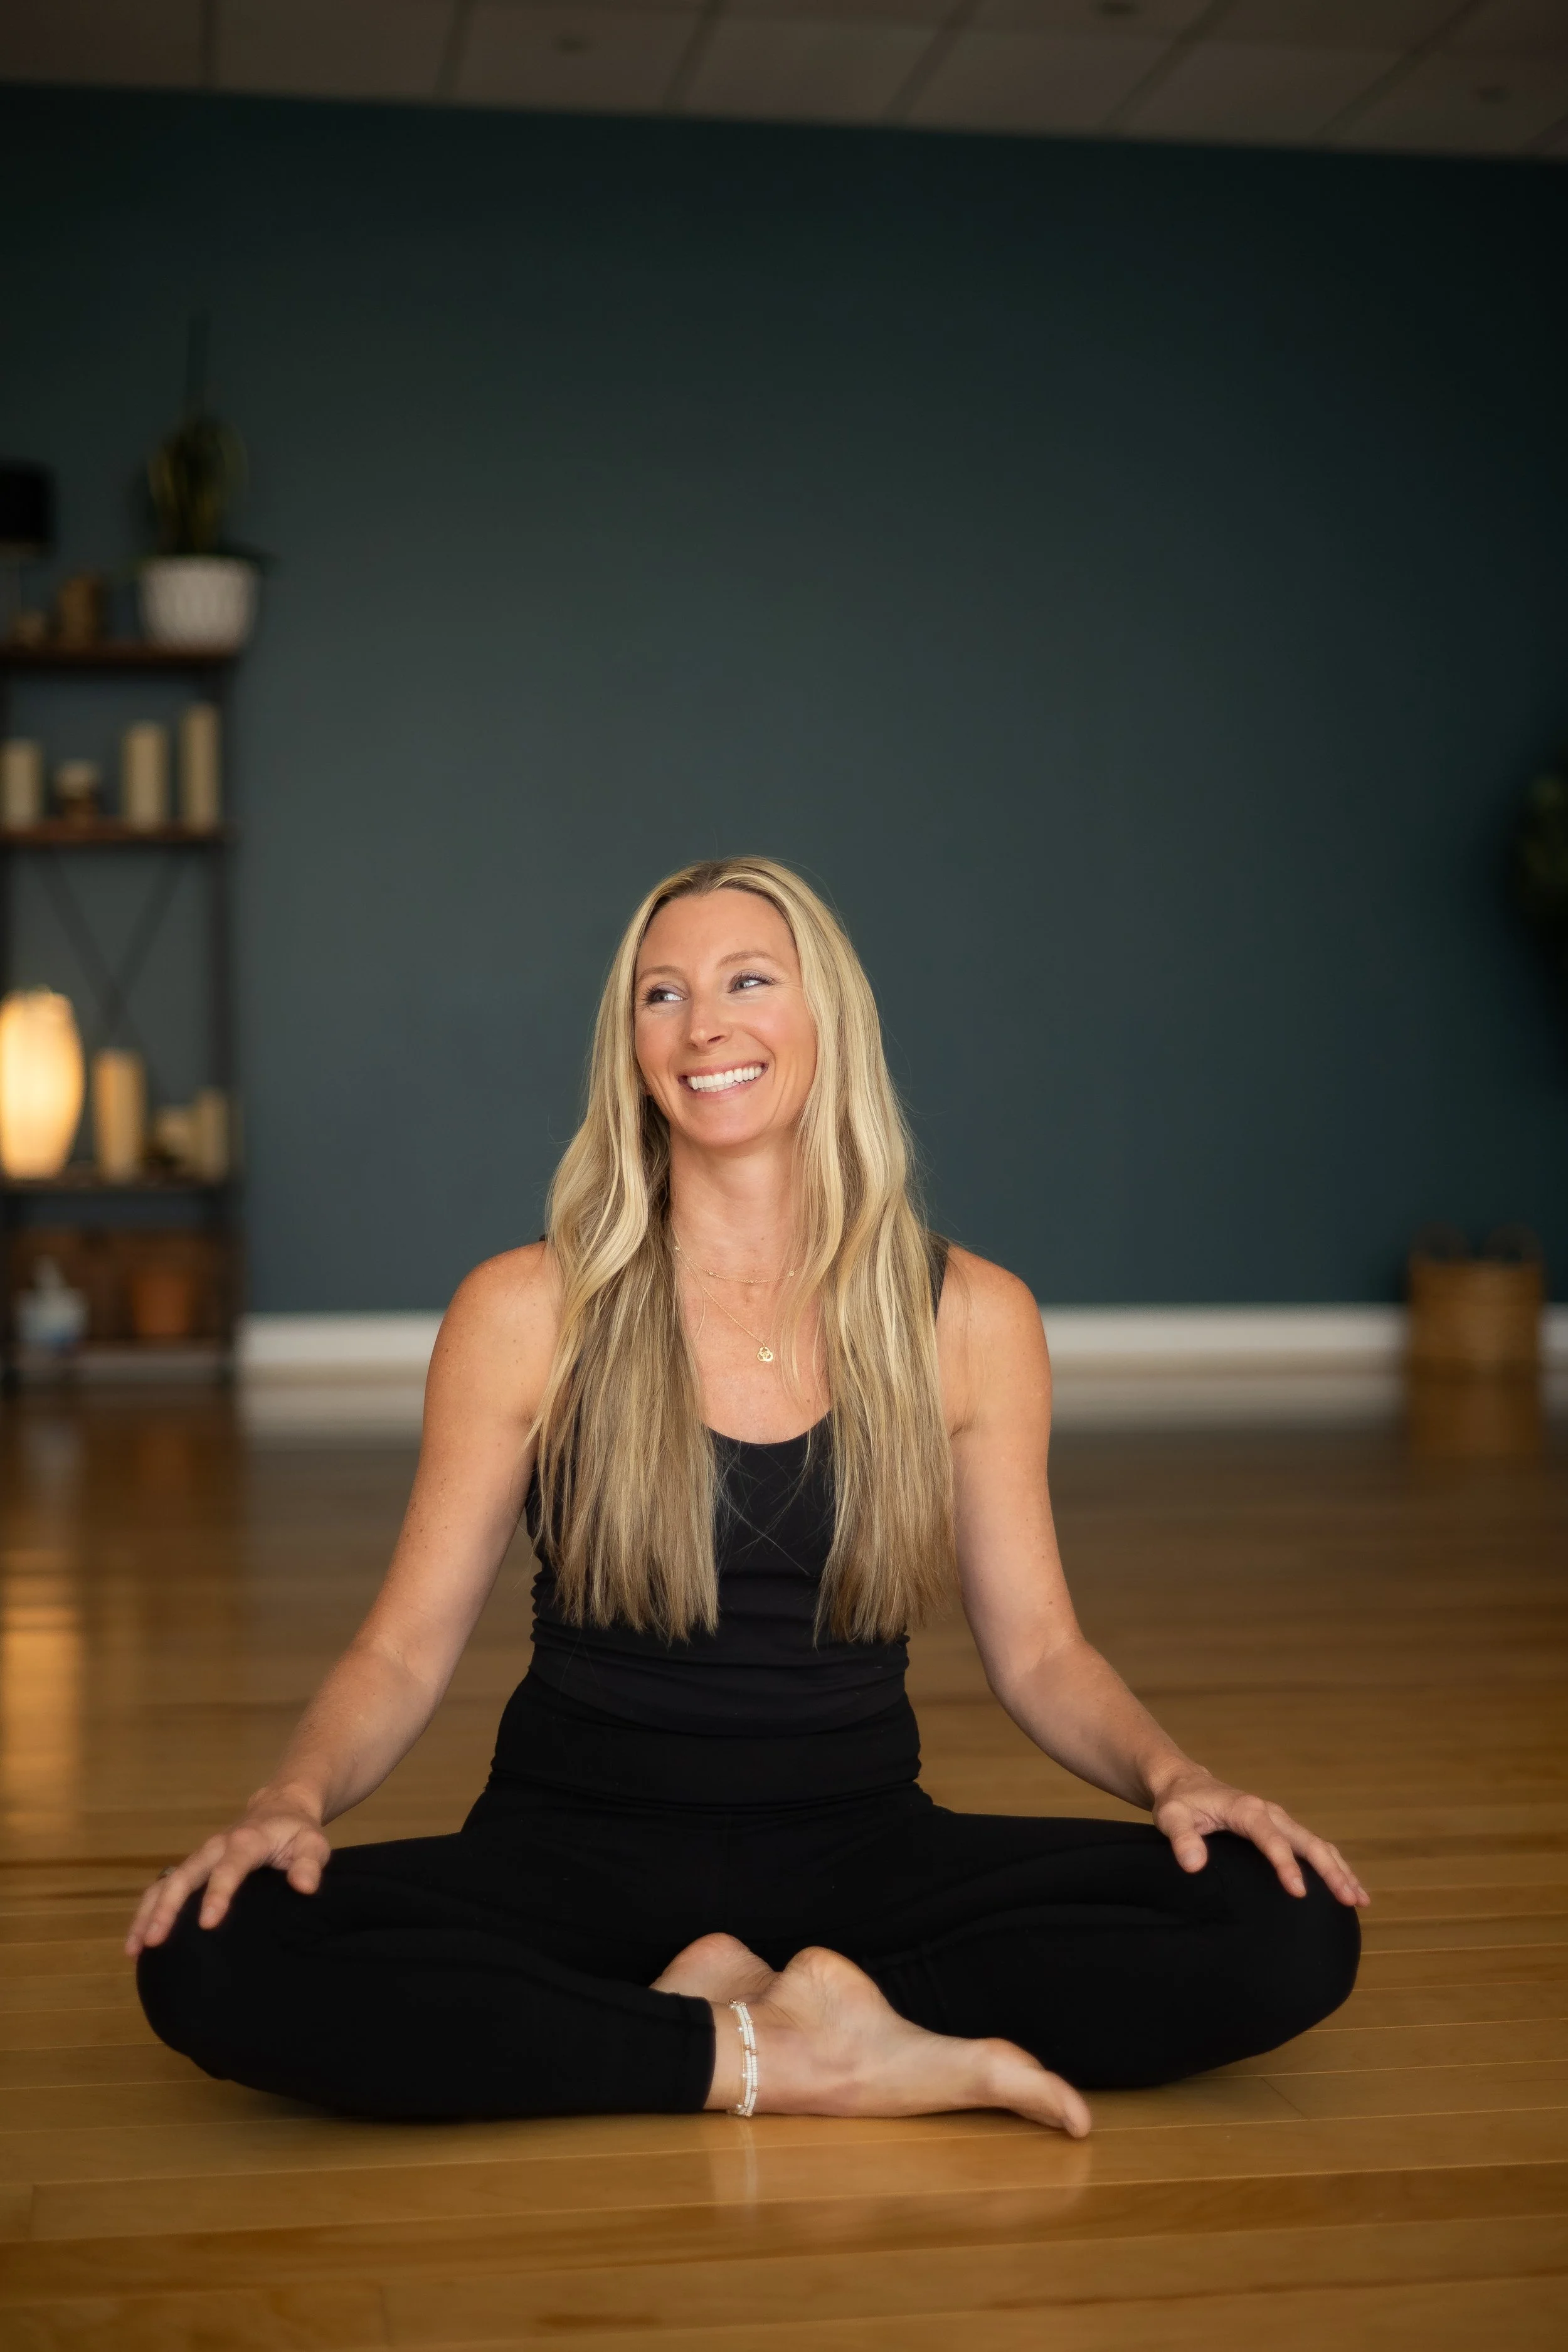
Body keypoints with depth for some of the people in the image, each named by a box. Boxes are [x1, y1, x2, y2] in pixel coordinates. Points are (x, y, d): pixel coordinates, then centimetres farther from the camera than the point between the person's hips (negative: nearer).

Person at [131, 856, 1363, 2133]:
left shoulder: (969, 1318, 2)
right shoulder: (528, 1312, -2)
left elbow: (1039, 1652, 6)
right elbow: (405, 1650, -1)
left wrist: (1171, 1775, -14)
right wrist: (293, 1801, -21)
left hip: (857, 1843, 1)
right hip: (581, 1848, -1)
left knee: (1291, 1927, -22)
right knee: (215, 1959, -30)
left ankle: (750, 2000, -13)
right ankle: (793, 2058, -19)